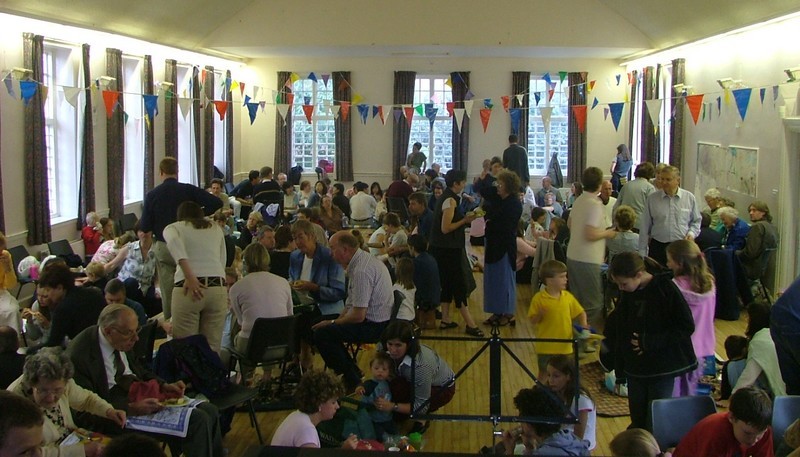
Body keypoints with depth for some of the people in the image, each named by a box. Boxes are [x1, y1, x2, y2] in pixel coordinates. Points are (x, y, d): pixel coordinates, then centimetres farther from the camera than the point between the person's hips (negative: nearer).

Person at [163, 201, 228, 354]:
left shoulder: (174, 227, 13)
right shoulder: (216, 229, 23)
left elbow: (173, 241, -10)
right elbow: (222, 262, 16)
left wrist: (189, 277, -15)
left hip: (188, 289, -3)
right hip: (218, 286, 3)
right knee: (212, 348, 6)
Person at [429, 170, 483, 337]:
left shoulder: (445, 198, 13)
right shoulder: (450, 200, -17)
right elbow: (446, 228, -22)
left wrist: (464, 219, 8)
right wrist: (465, 220, -15)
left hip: (442, 248, 10)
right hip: (449, 250, -10)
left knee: (448, 283, 14)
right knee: (459, 285, -7)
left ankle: (445, 320, 19)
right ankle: (470, 324, -3)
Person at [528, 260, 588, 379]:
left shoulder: (568, 296, 0)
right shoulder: (539, 298, -12)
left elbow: (580, 313, 9)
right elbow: (533, 320, -7)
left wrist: (583, 324, -10)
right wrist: (540, 315, -26)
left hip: (565, 346, 3)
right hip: (545, 346, -3)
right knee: (544, 373, 10)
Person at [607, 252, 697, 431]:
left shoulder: (666, 289, -17)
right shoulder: (627, 293, 0)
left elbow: (687, 327, -15)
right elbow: (618, 326, 10)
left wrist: (650, 342, -20)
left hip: (663, 369, -5)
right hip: (635, 368, 5)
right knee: (638, 421, 12)